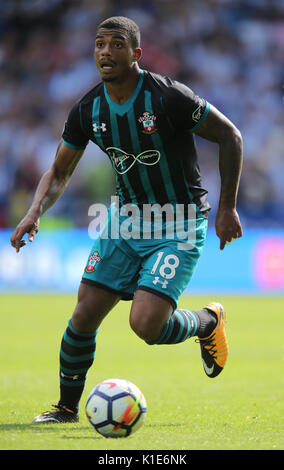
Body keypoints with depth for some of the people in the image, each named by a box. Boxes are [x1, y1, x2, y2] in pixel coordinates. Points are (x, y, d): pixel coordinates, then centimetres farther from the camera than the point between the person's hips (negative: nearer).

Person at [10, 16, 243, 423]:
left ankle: (207, 322, 15)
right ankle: (67, 407, 18)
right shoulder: (87, 110, -4)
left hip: (179, 225, -5)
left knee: (146, 324, -18)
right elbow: (59, 173, 10)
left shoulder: (169, 97, -21)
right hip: (126, 218, 5)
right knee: (85, 315, -3)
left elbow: (230, 136, -10)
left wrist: (227, 207, -10)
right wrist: (35, 213, -9)